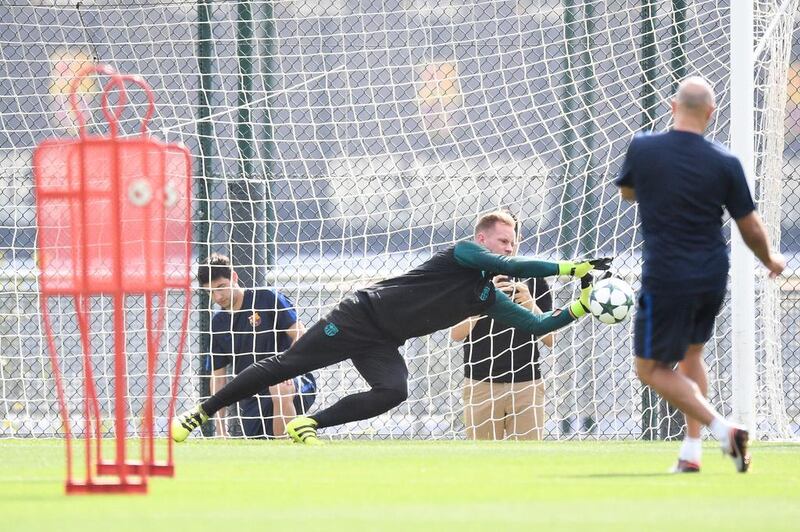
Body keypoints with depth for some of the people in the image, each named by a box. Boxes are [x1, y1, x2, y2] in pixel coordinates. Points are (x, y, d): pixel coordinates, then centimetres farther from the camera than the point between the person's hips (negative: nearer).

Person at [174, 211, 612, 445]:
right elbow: (512, 267, -26)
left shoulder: (490, 300, 10)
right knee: (286, 365, -7)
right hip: (361, 316, -6)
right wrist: (572, 268, -26)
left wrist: (583, 306, -1)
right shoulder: (464, 253, -12)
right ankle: (201, 413, 3)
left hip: (383, 345, 6)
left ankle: (307, 426, -13)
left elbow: (538, 324, 10)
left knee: (393, 391, -23)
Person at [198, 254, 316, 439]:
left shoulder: (267, 299, -6)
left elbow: (301, 336, -10)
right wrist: (220, 425, 6)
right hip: (252, 399, 5)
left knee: (280, 390, -40)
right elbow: (218, 376, 11)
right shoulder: (217, 324, 8)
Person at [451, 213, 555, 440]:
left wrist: (531, 306, -10)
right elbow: (456, 334, -5)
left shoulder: (533, 281, 9)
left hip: (527, 386, 1)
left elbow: (550, 339, 7)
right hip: (481, 385, -1)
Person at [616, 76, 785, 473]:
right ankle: (691, 451, 18)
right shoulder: (725, 164, -7)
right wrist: (771, 260, 21)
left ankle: (721, 427, -12)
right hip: (712, 277, 4)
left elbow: (627, 191, 13)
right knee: (691, 354, 24)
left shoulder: (641, 148, -9)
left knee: (651, 369, 5)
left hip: (665, 279, -4)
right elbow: (750, 227, 1)